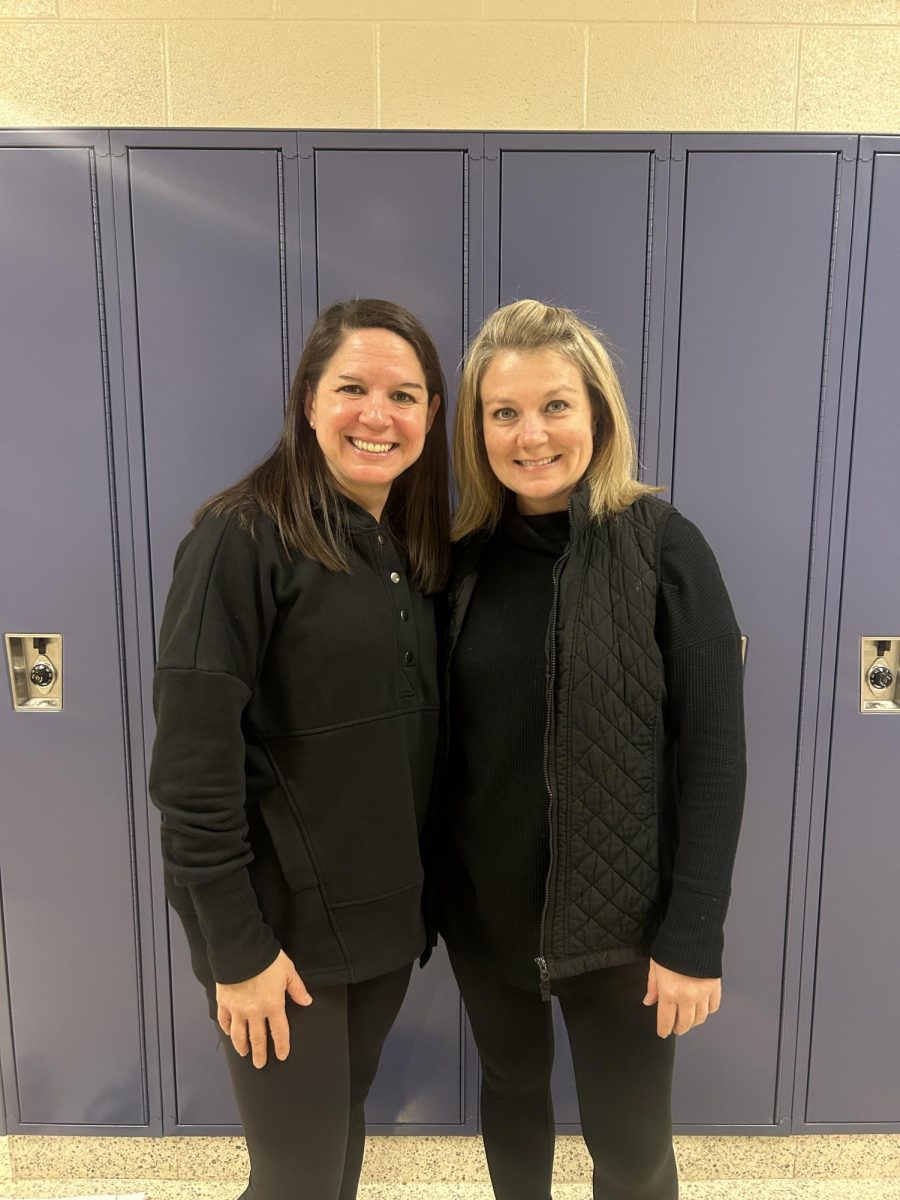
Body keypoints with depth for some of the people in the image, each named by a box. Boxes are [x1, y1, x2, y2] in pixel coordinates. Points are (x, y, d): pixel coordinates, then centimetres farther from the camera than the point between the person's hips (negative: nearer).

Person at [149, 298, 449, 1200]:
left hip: (385, 910, 6)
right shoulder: (245, 536, -17)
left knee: (344, 1123, 23)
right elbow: (194, 762, -19)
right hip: (279, 921, -6)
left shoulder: (412, 546, 5)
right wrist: (236, 947, -17)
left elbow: (415, 737, 9)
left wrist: (418, 891, 8)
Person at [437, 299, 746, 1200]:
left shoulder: (662, 546, -13)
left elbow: (713, 751, -13)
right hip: (482, 906, 4)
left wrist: (693, 935, -13)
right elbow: (444, 739, 3)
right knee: (509, 1089, 25)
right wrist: (426, 888, 5)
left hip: (618, 915, -3)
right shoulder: (465, 553, -3)